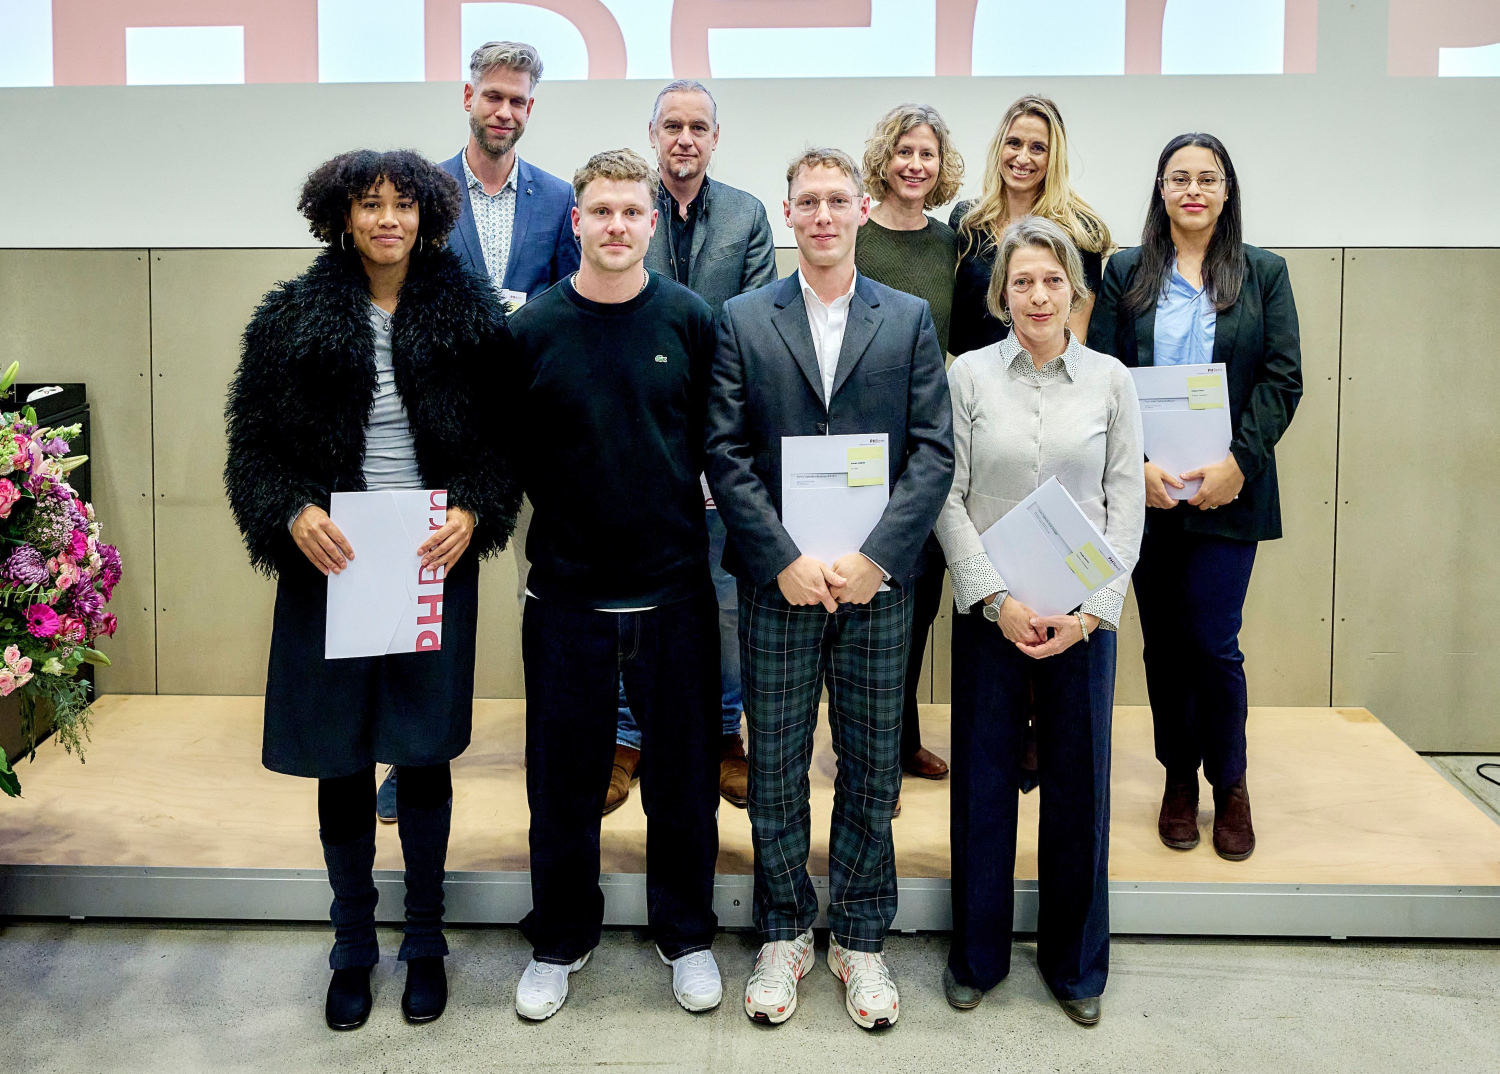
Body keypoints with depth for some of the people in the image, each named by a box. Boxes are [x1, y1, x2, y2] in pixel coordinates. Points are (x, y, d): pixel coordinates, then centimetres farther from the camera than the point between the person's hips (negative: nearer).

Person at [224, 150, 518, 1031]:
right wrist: (293, 514, -16)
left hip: (435, 562, 0)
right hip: (330, 562, 1)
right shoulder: (292, 319, 2)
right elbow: (254, 441, 2)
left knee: (425, 753, 7)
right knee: (341, 760, 8)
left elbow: (503, 436, 3)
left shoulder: (470, 315, 2)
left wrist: (473, 512, -14)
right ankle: (354, 947, 26)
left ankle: (425, 941, 26)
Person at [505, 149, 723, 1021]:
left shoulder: (691, 319, -1)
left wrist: (681, 506, 0)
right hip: (568, 590, 0)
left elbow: (719, 437, 5)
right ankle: (561, 940, 31)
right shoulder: (533, 328, -2)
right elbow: (512, 454, 3)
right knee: (564, 778, 11)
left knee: (684, 774, 11)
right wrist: (571, 514, 0)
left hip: (674, 588, 0)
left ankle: (686, 933, 31)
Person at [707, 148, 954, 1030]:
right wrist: (786, 560, -11)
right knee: (775, 768, 7)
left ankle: (862, 940, 24)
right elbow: (727, 454, -1)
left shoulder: (910, 320, 6)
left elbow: (936, 451, -1)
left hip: (878, 582, 1)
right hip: (777, 583, 0)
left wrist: (873, 556, -11)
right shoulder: (742, 321, 5)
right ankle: (785, 935, 24)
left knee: (872, 768, 8)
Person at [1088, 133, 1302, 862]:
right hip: (1145, 489, 1)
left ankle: (1229, 784, 17)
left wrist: (1238, 462, -12)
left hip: (1227, 491, -1)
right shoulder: (1126, 274, 7)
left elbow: (1283, 378, 1)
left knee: (1214, 642, -3)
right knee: (1164, 641, 8)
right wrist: (1136, 465, -12)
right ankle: (1179, 780, 23)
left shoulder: (1263, 273, 7)